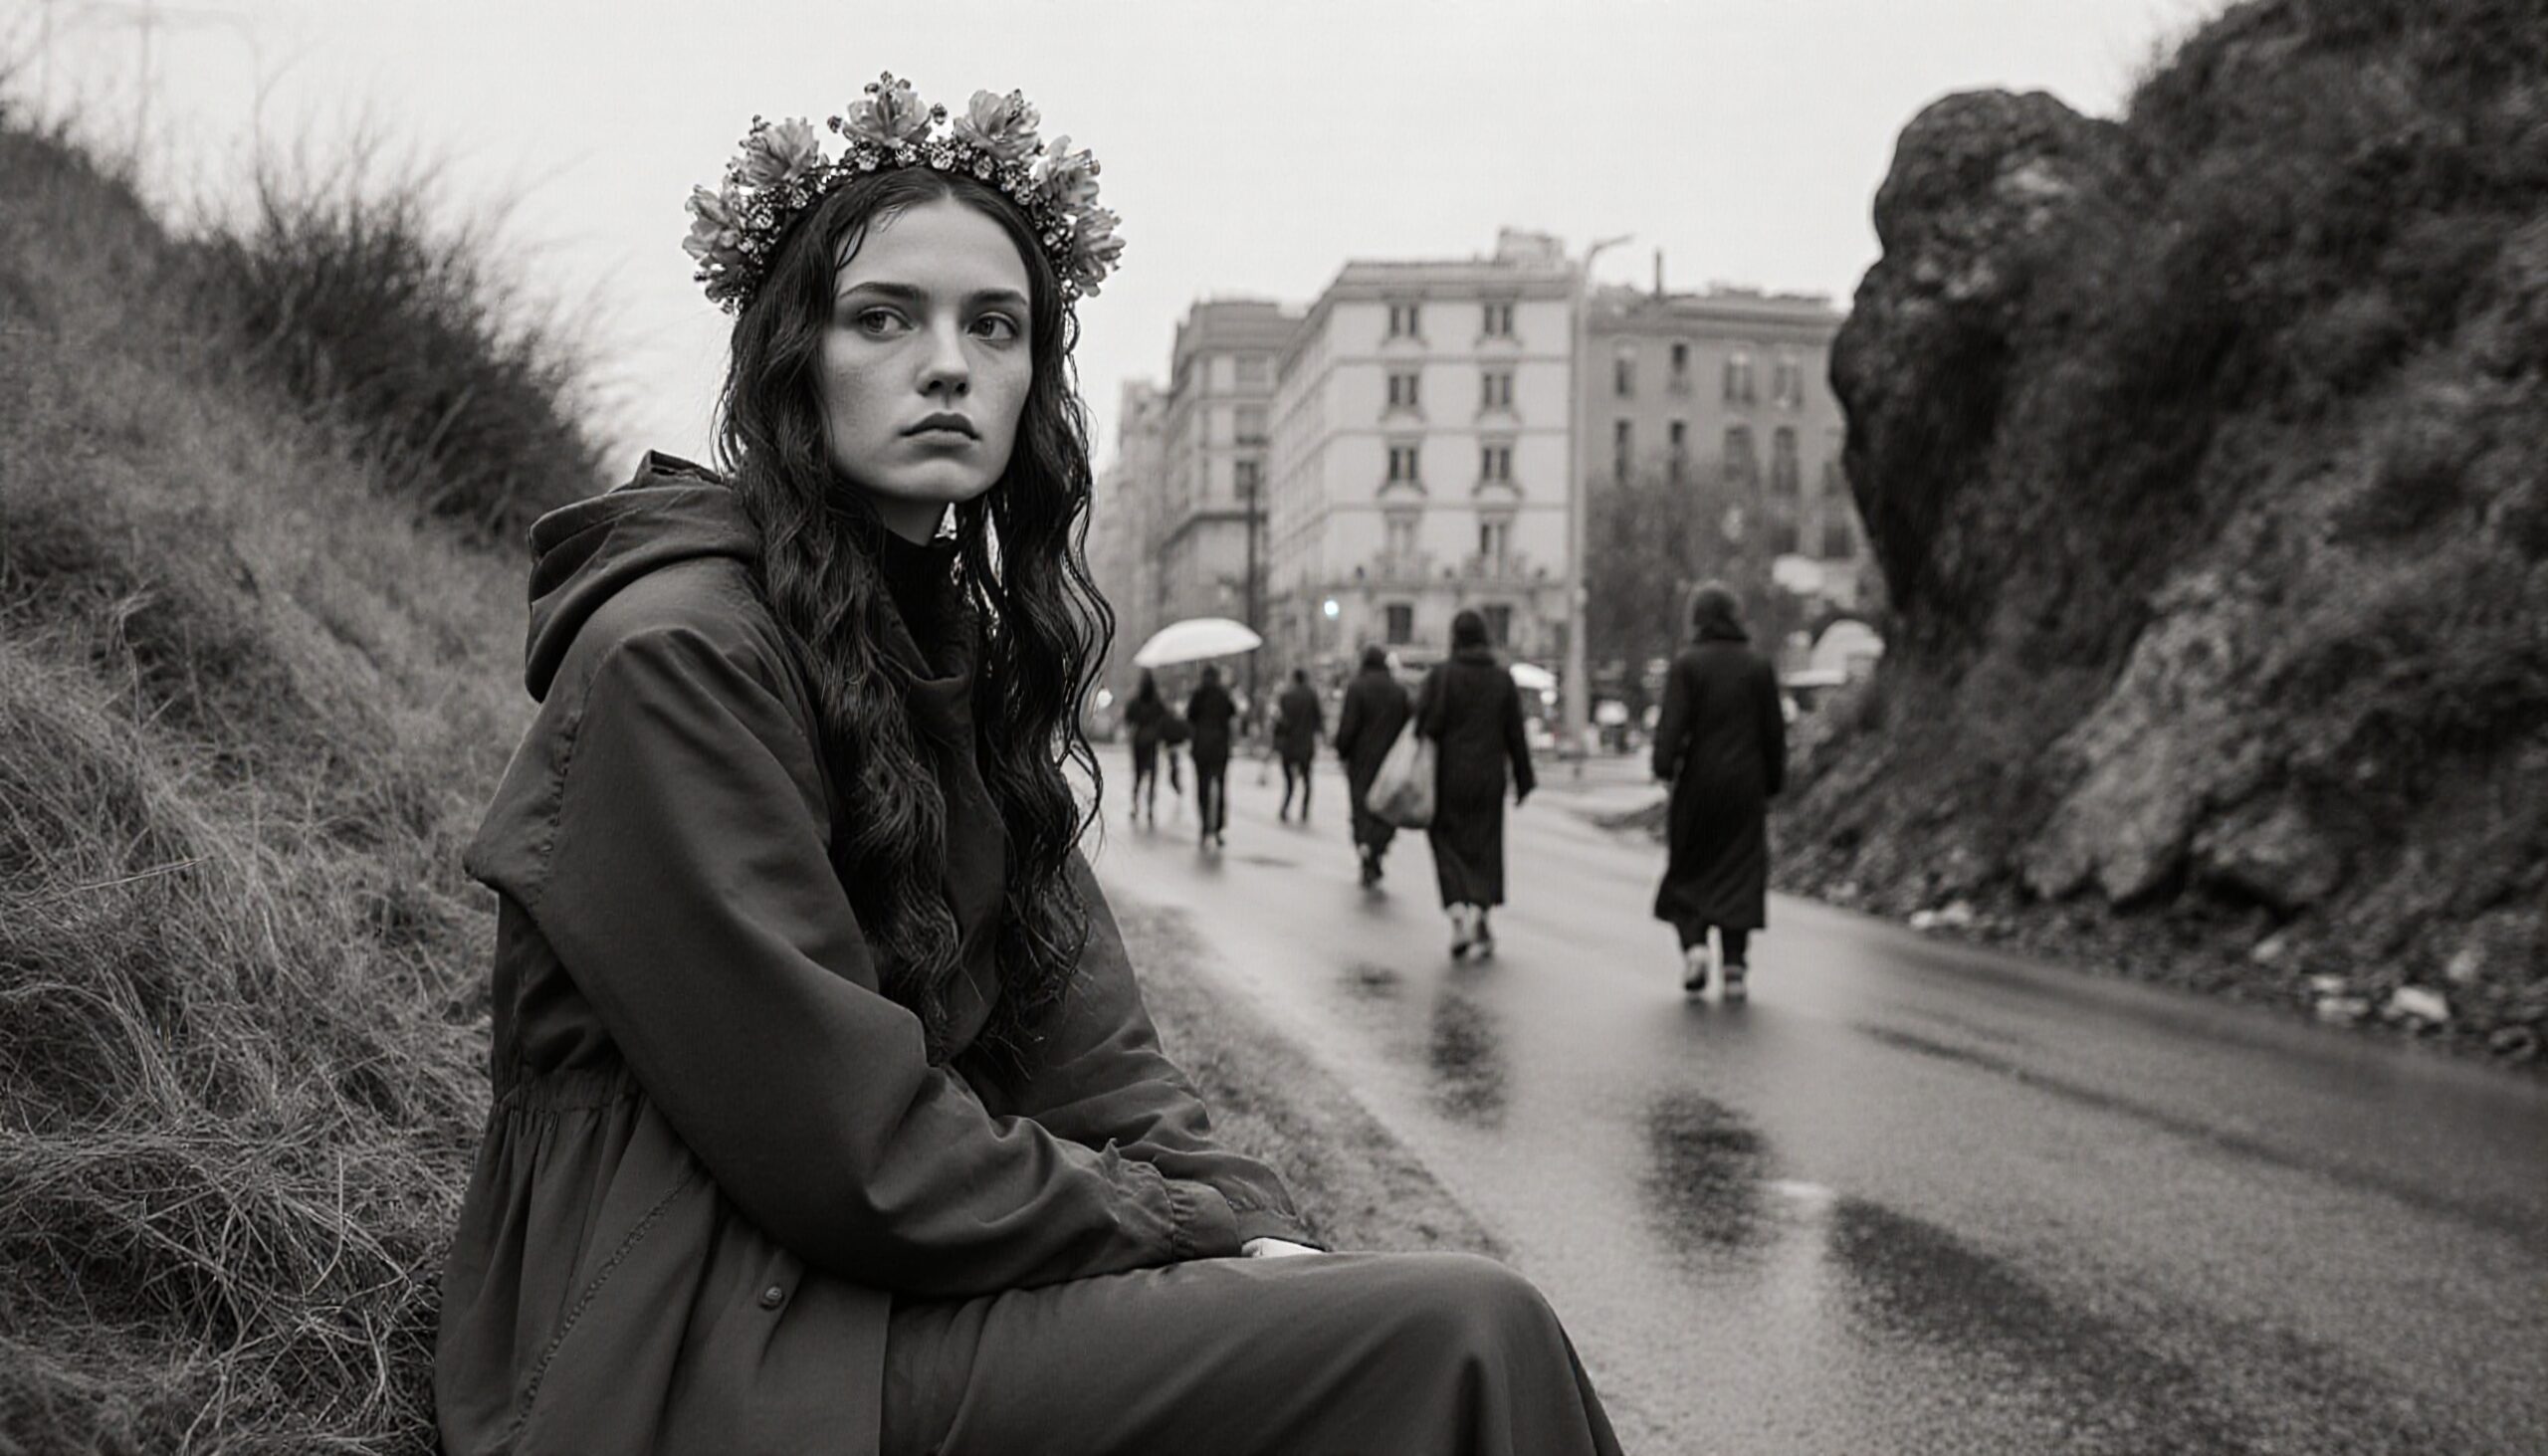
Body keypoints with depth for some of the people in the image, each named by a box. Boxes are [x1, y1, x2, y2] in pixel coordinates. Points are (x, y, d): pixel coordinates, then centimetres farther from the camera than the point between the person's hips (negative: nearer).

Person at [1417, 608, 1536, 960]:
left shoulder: (1441, 674, -7)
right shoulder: (1503, 678, 2)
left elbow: (1426, 725, -12)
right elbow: (1515, 734, 4)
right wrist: (1523, 780, 11)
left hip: (1447, 777, -2)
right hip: (1488, 779, 2)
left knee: (1446, 842, 9)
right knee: (1484, 847, 11)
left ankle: (1457, 910, -9)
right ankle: (1480, 909, -6)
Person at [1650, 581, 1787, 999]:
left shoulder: (1687, 664, -4)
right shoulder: (1759, 666, 4)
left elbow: (1673, 721, -14)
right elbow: (1774, 730, 5)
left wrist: (1664, 766, -12)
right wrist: (1773, 782, 12)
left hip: (1698, 782, -2)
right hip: (1746, 786, 2)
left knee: (1688, 869, 11)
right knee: (1741, 872, 6)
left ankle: (1694, 943, -8)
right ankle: (1735, 965, 0)